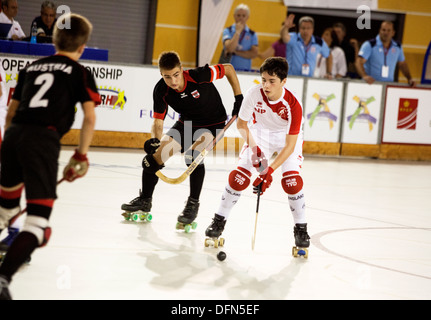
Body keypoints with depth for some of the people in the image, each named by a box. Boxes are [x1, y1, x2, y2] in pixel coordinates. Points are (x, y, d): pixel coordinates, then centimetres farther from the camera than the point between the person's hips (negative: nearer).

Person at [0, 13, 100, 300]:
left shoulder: (32, 67, 24)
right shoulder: (80, 72, 10)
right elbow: (90, 118, 0)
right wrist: (81, 156, 10)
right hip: (43, 139, -5)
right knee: (38, 221, -7)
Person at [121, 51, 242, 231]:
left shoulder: (199, 76, -31)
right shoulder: (161, 91, -20)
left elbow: (228, 69, -16)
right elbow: (157, 122, -15)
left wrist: (239, 98, -16)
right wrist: (155, 140, -36)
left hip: (212, 123, -5)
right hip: (186, 124, 5)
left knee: (193, 154, -32)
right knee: (155, 155, -3)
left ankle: (193, 204, -18)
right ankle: (145, 200, 20)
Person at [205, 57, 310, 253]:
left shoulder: (293, 105, -32)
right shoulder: (255, 93, -26)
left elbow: (290, 145, -29)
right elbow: (241, 123, -9)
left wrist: (270, 170, -37)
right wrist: (253, 147, -23)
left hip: (287, 138, -2)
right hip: (259, 134, 2)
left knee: (292, 181, -20)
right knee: (239, 176, -12)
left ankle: (301, 229, -1)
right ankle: (219, 220, 6)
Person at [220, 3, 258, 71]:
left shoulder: (252, 34, 9)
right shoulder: (227, 31, 4)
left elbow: (254, 54, -3)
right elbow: (230, 48, -12)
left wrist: (235, 51, -8)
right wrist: (238, 32, -8)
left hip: (245, 70, 1)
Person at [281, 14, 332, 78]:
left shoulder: (319, 42, 6)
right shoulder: (293, 38, -4)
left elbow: (329, 56, 23)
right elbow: (285, 36, -28)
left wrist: (329, 73, 17)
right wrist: (286, 27, -49)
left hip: (309, 78, 3)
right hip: (290, 77, -3)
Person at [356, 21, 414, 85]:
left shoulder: (397, 47, 10)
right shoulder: (370, 45, -5)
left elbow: (402, 64, 25)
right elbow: (359, 62, -14)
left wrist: (409, 79, 13)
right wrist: (364, 76, -32)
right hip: (371, 83, -3)